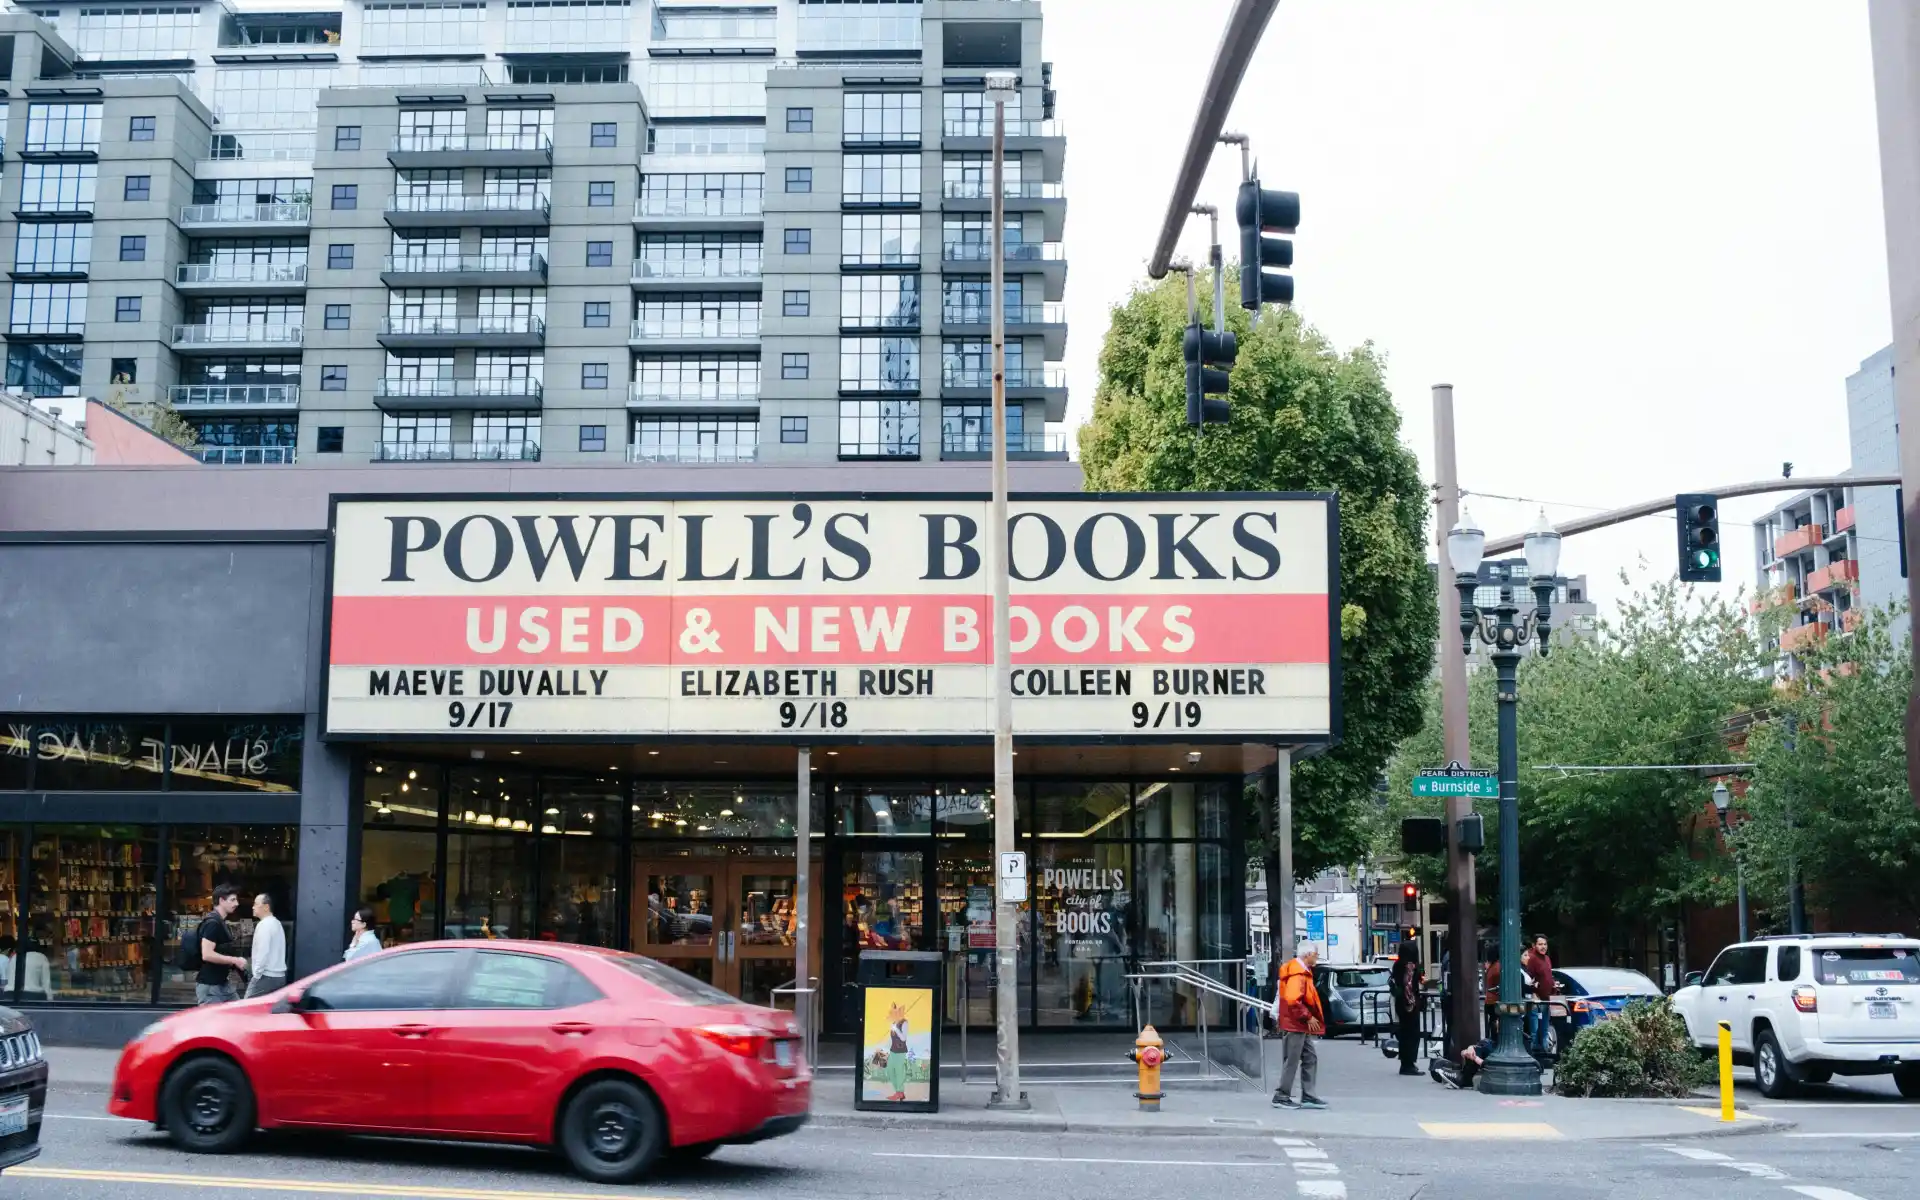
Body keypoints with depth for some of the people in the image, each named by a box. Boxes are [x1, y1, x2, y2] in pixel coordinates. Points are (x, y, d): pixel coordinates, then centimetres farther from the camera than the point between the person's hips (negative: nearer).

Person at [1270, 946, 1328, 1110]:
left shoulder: (1303, 972, 15)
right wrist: (1308, 1017, -21)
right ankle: (1282, 1097, 2)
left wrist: (1308, 1018, 16)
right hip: (1295, 1025, -11)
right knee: (1291, 1062, -4)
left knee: (1310, 1058, 12)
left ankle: (1308, 1097, 16)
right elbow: (1292, 1000, -28)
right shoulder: (1297, 974, -19)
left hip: (1301, 1025, 11)